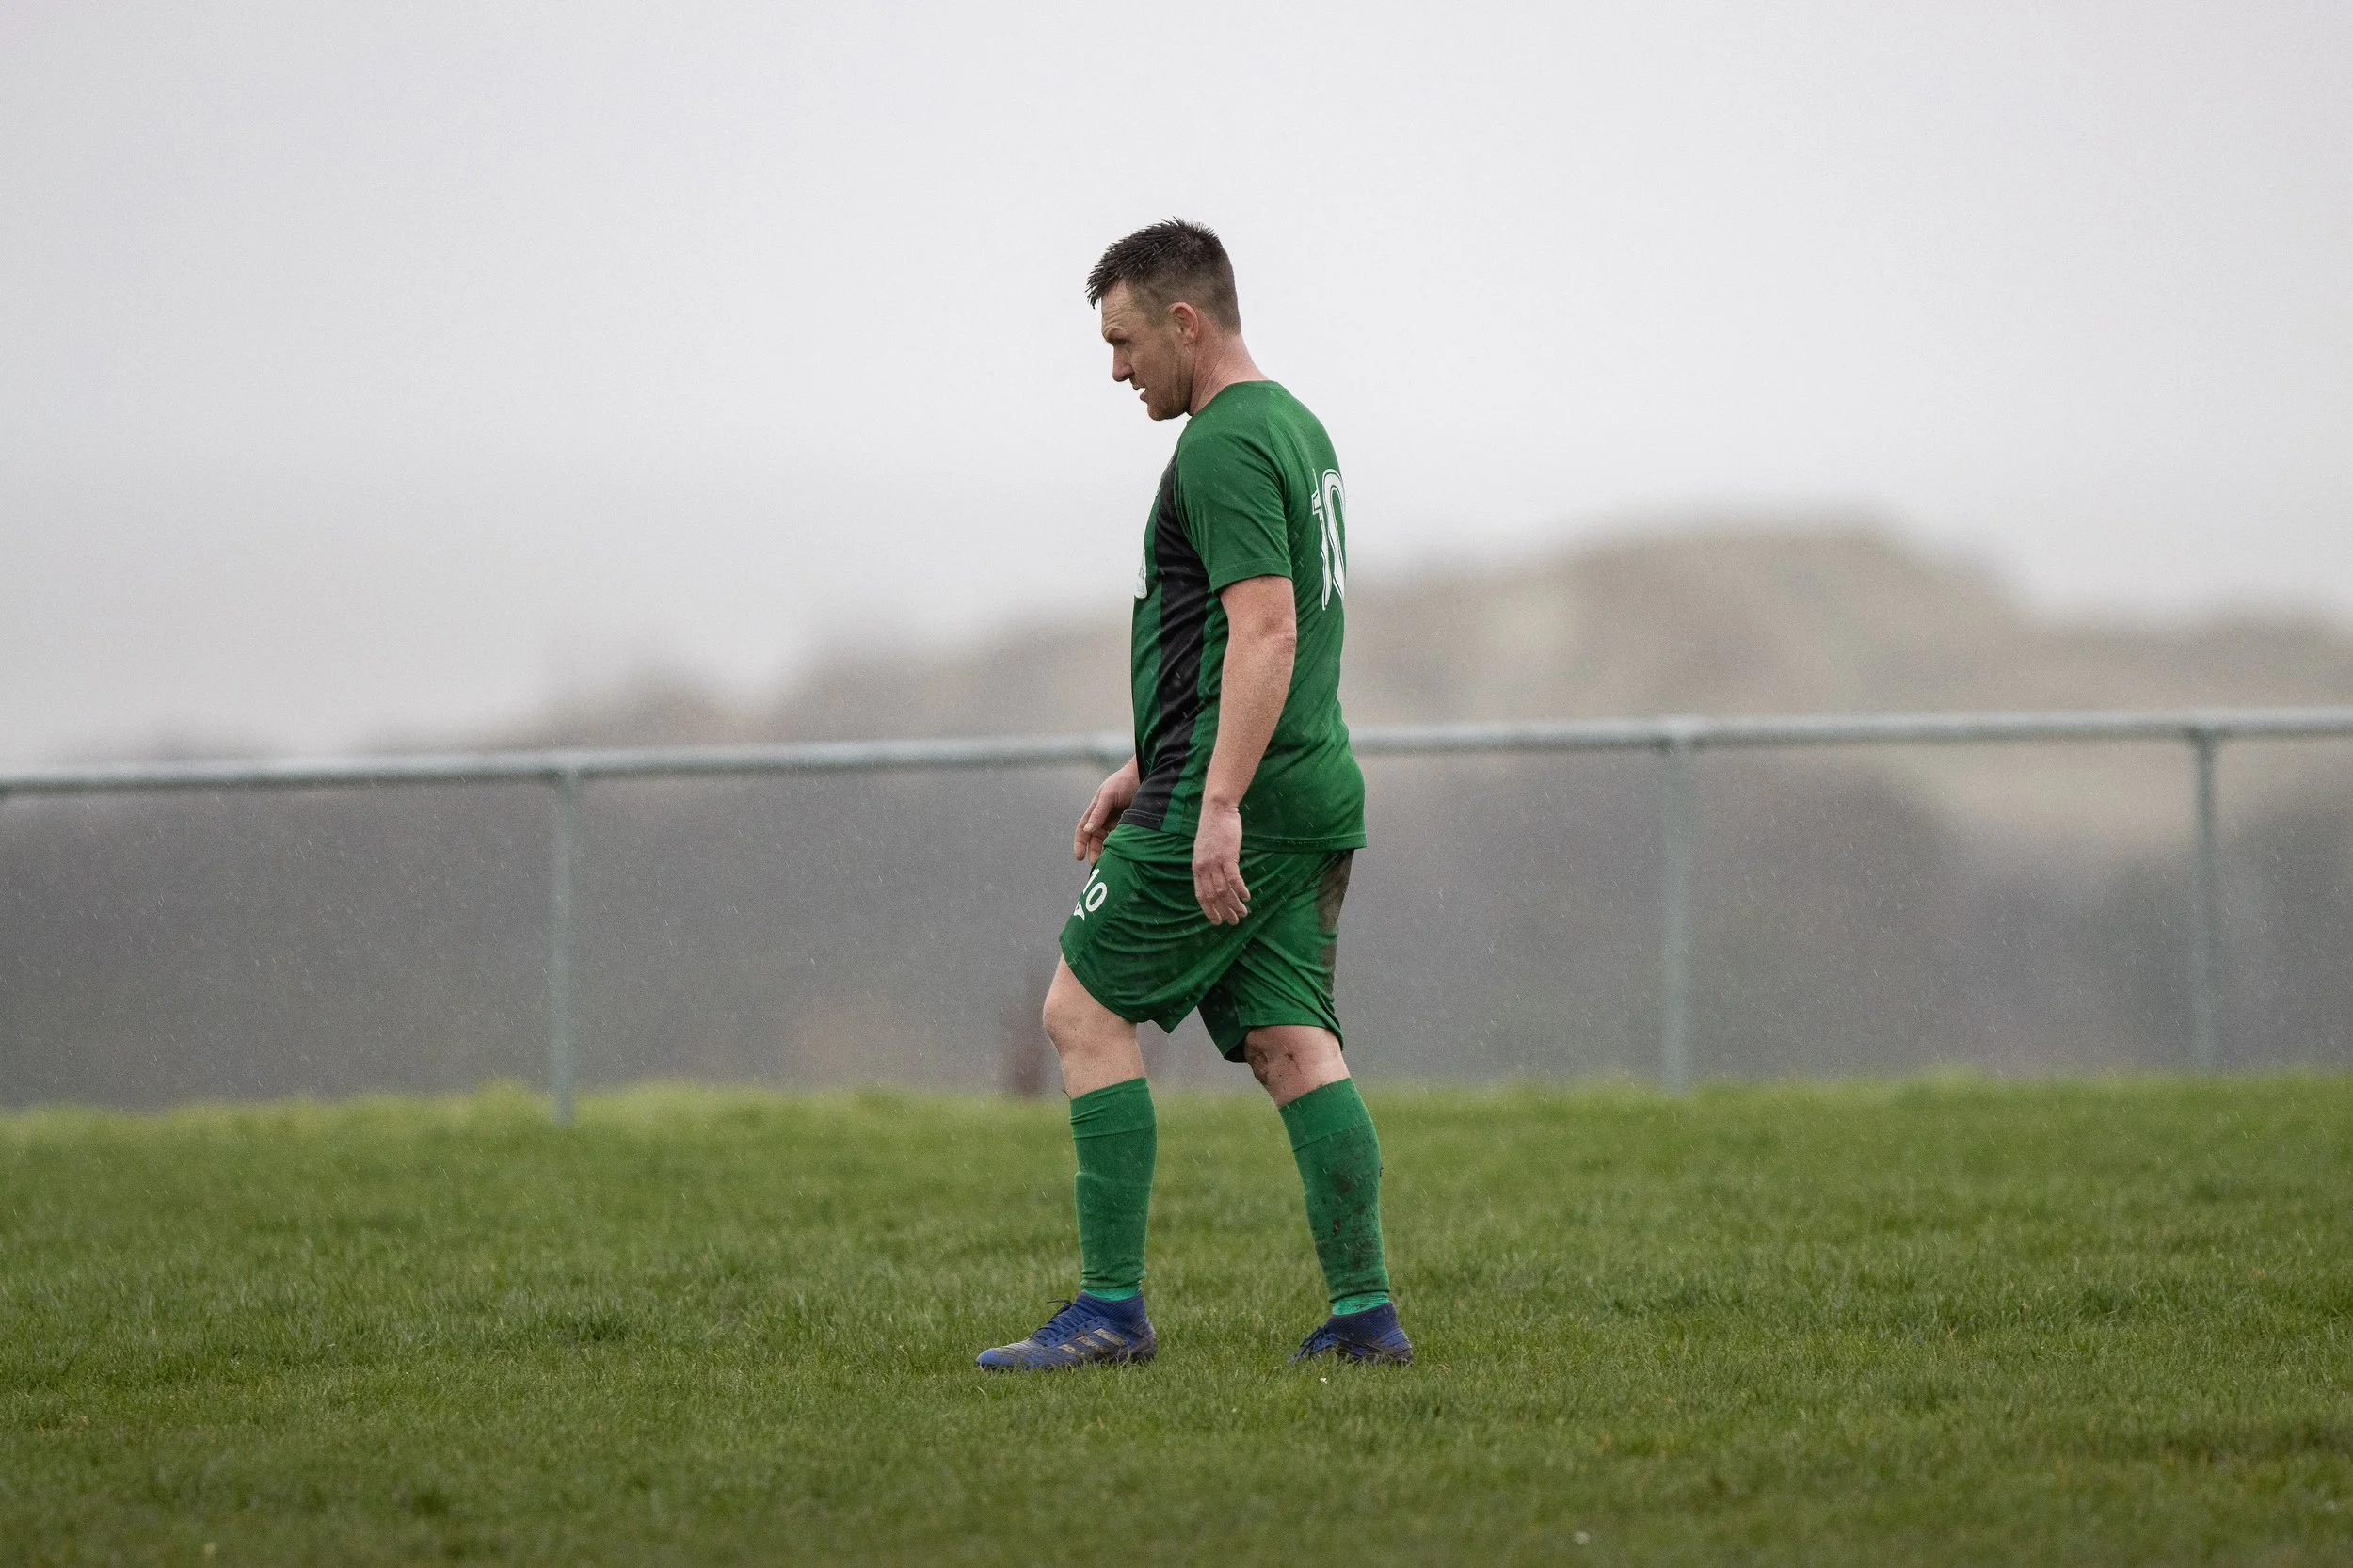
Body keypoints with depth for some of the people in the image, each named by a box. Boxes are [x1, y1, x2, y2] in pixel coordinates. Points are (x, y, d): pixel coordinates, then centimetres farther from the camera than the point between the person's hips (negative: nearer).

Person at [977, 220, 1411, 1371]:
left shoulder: (1223, 448, -13)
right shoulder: (1296, 430, 19)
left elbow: (1265, 631, -23)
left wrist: (1218, 803, -27)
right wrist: (1149, 770, 28)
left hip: (1230, 803, -9)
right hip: (1312, 797, 9)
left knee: (1083, 1010, -3)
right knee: (1290, 1040, 5)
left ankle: (1111, 1307, -6)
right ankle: (1363, 1311, -1)